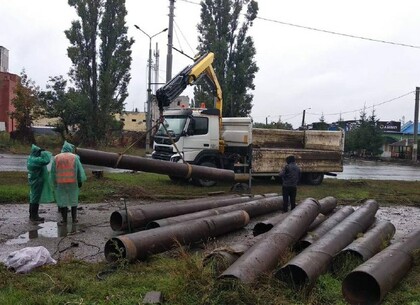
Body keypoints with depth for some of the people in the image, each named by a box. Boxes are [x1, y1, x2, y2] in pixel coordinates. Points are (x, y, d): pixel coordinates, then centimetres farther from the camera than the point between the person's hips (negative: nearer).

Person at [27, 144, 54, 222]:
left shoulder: (31, 158, 7)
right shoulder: (35, 160, -24)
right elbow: (46, 160, -32)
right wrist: (44, 153, -18)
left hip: (34, 180, 10)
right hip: (36, 182, -10)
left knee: (33, 197, 17)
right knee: (36, 197, -2)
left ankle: (32, 215, 27)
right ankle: (34, 216, 6)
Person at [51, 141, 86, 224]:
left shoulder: (56, 158, 4)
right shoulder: (74, 157, -2)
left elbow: (53, 172, 6)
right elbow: (80, 170, -2)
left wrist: (54, 183, 12)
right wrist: (80, 181, 7)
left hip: (60, 183, 1)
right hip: (73, 183, -1)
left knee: (62, 200, 9)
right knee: (73, 199, 10)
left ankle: (64, 219, 11)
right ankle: (74, 218, 12)